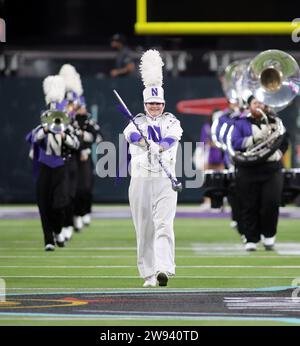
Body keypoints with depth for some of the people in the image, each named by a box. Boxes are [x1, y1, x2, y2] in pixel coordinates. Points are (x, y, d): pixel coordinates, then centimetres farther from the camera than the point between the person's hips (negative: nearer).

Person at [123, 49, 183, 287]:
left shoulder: (171, 122, 6)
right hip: (141, 181, 1)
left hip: (165, 181, -1)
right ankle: (149, 274, 14)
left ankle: (163, 269, -28)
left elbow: (173, 137, -17)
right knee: (144, 231, 5)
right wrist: (139, 138, -42)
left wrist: (160, 146, -40)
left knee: (164, 225, -16)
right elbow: (131, 134, -17)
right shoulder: (138, 122, 7)